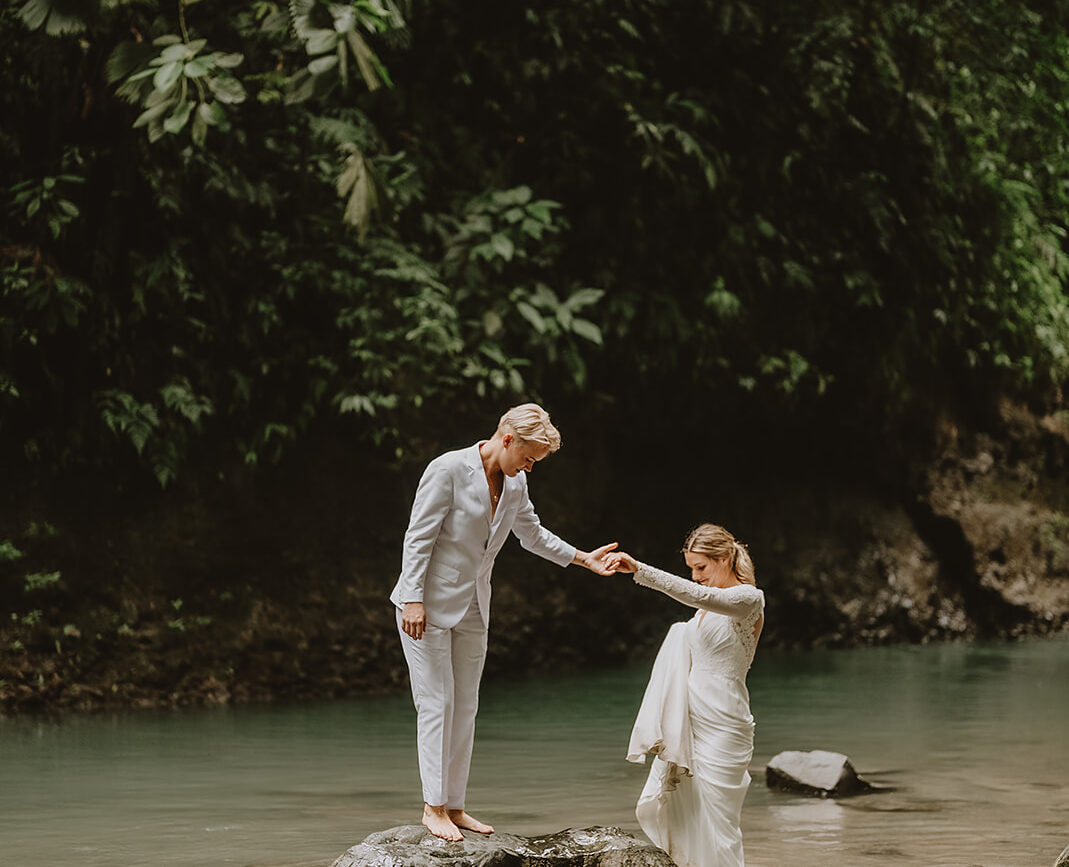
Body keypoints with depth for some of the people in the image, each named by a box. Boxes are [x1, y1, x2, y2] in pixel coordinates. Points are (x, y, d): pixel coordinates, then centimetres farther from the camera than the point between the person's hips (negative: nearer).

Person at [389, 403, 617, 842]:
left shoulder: (515, 484, 5)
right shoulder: (449, 469, -16)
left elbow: (532, 533, 22)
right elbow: (418, 538, -16)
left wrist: (582, 558, 17)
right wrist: (414, 601, -19)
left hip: (472, 608, 7)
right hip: (429, 606, -7)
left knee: (465, 707, 7)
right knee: (436, 703, -7)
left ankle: (453, 806, 12)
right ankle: (433, 806, -2)